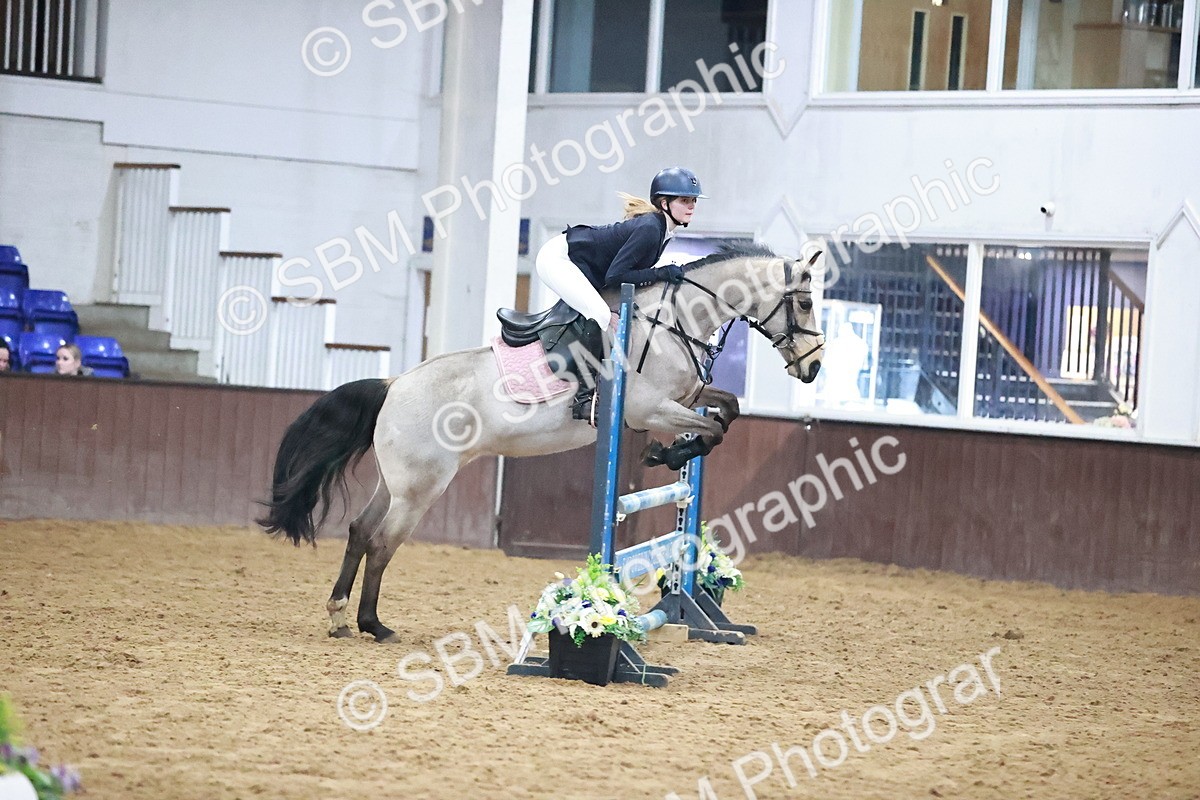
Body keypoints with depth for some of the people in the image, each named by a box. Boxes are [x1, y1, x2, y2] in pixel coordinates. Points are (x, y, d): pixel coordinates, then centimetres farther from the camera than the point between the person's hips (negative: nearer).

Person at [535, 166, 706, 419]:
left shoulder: (661, 228, 4)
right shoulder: (650, 229, -25)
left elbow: (632, 268, 12)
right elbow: (614, 276, -27)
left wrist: (666, 274, 0)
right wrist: (661, 273, -25)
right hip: (558, 258, -11)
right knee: (600, 314, -26)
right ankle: (584, 396, -27)